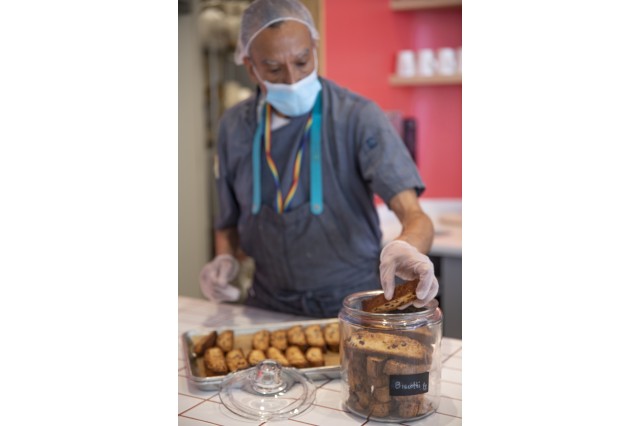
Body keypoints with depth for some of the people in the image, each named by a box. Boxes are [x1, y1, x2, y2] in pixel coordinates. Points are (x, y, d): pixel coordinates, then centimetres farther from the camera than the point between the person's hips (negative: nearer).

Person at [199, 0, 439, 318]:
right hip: (271, 305, 3)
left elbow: (415, 216, -20)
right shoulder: (234, 127, 2)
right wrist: (224, 259, -5)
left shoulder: (358, 117, -11)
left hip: (354, 304, -3)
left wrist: (406, 247, -41)